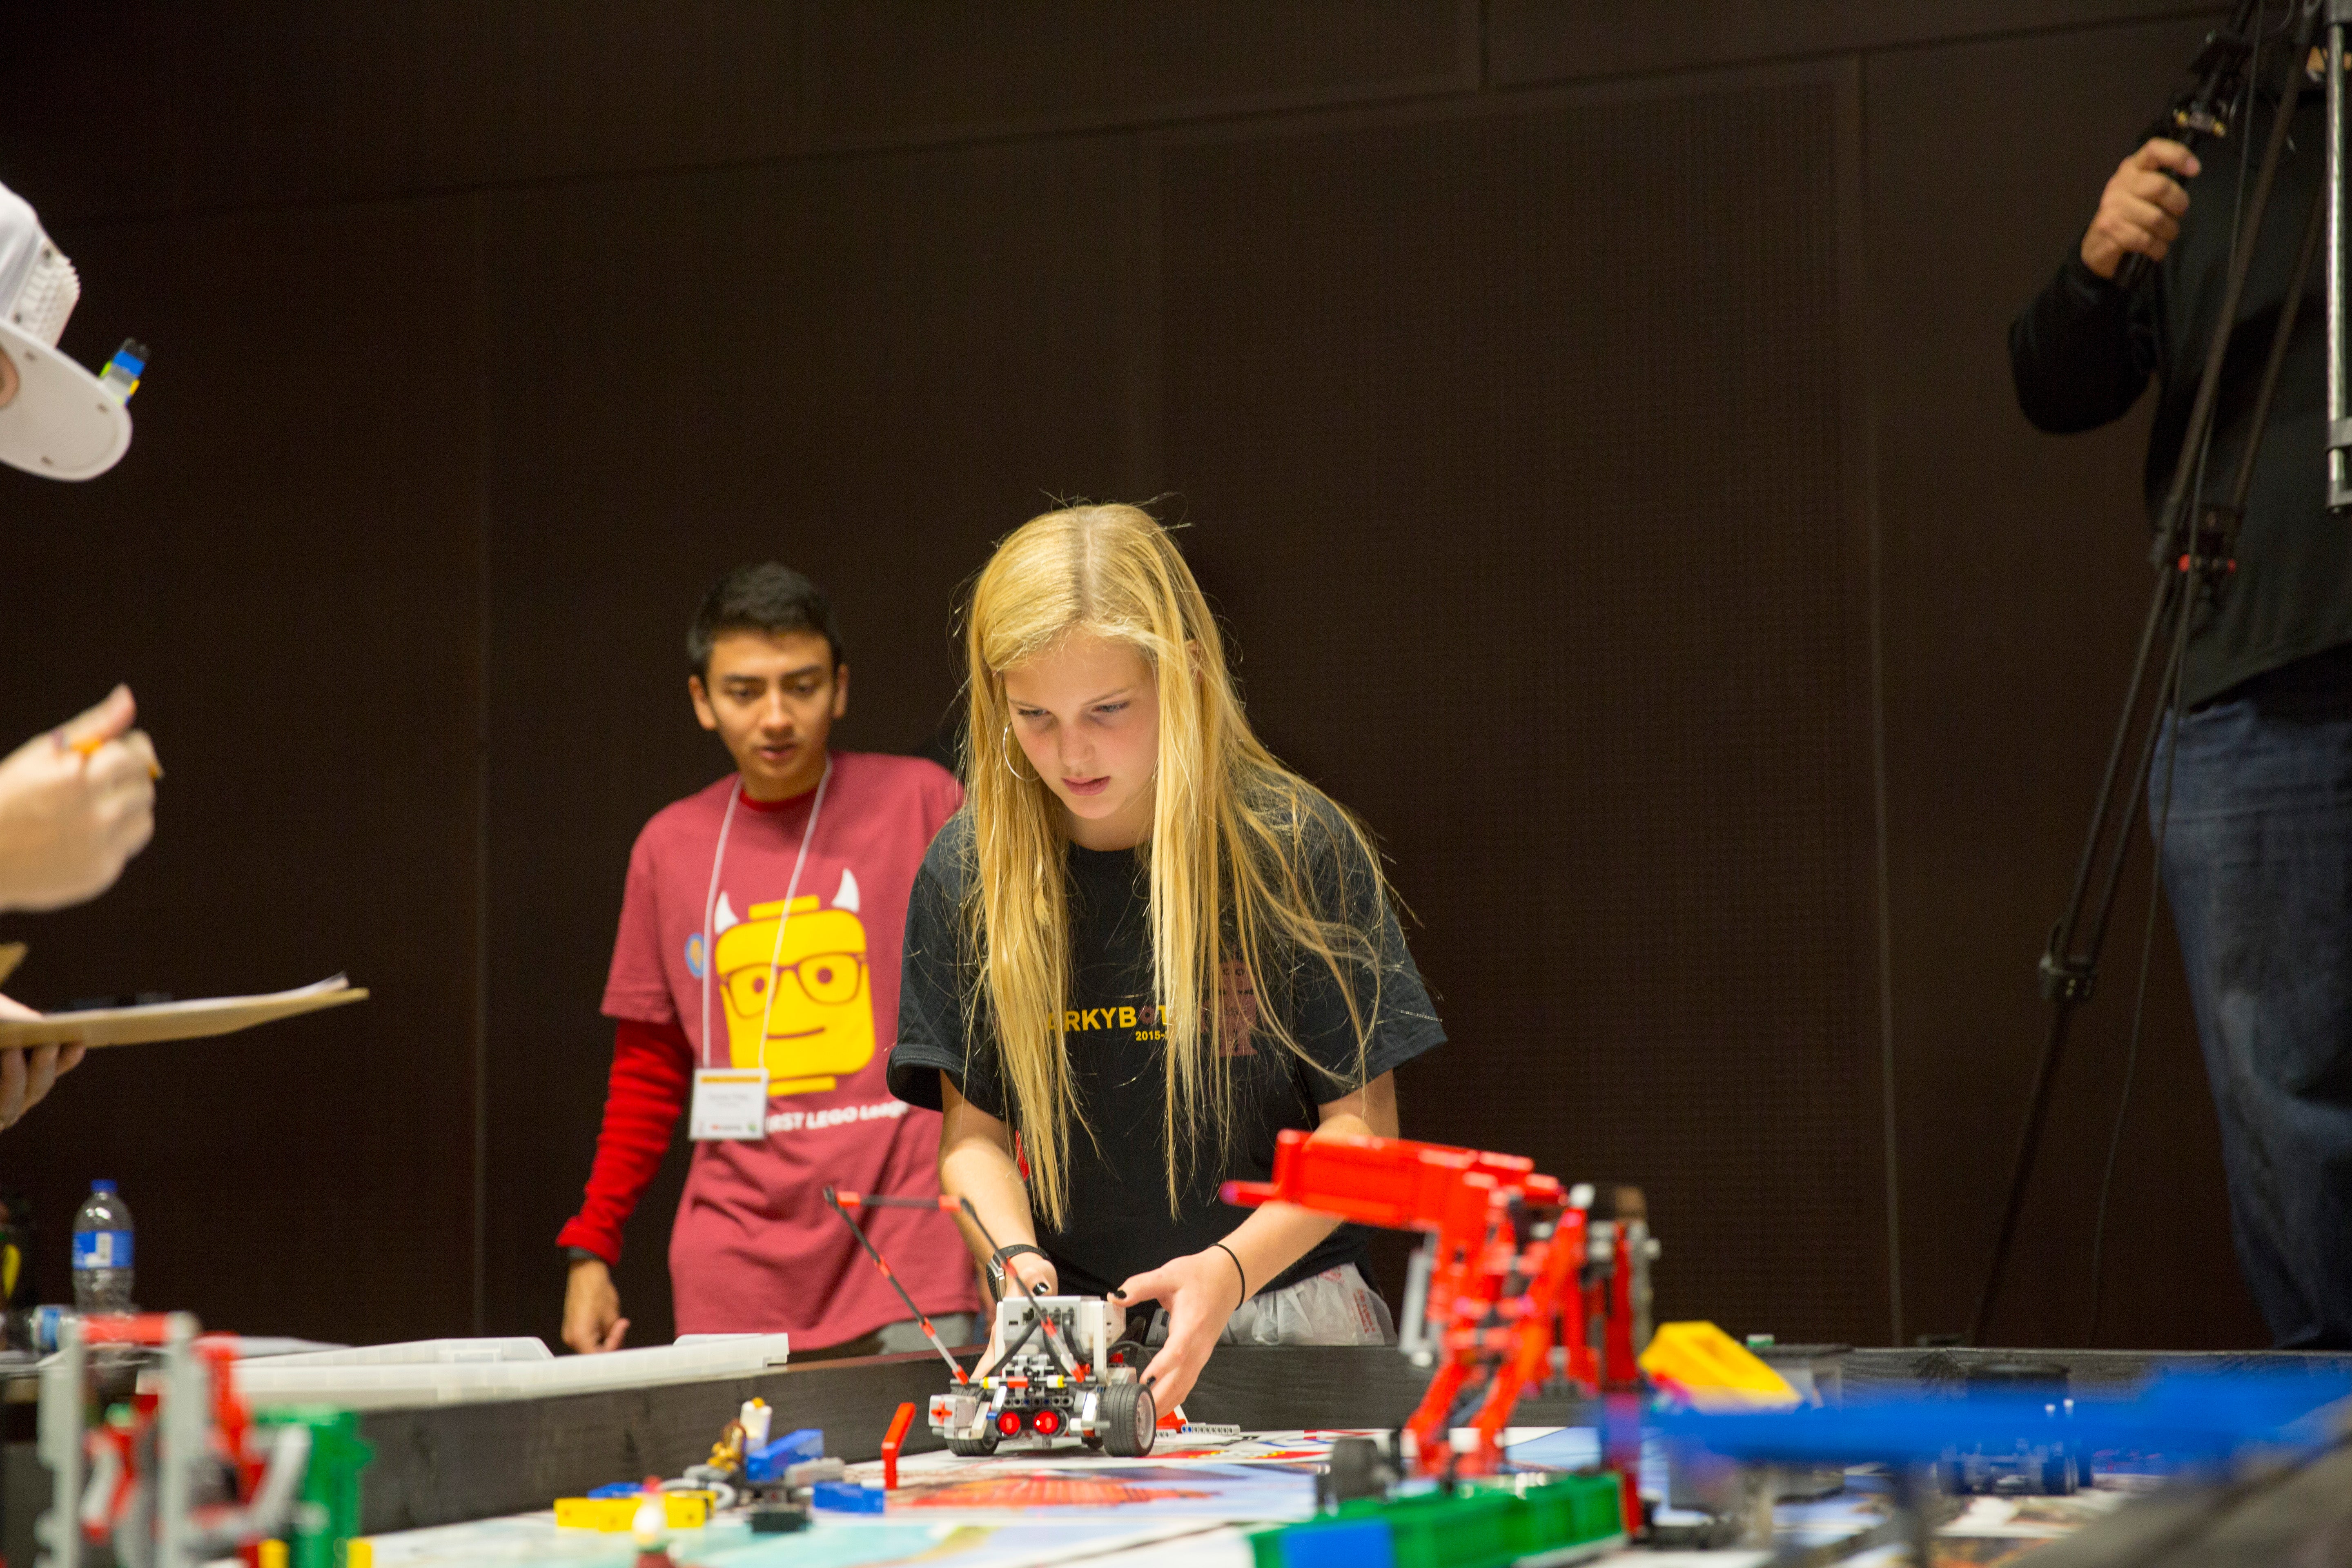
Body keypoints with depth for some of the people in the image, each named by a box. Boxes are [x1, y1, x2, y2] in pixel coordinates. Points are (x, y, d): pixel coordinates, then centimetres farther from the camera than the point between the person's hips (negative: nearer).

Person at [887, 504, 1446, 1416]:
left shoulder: (1295, 847, -5)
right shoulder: (967, 871, 2)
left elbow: (1362, 1124, -3)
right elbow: (972, 1127, 7)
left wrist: (1233, 1268, -18)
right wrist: (1015, 1258, -13)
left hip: (1284, 1317, -2)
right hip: (1068, 1333, 2)